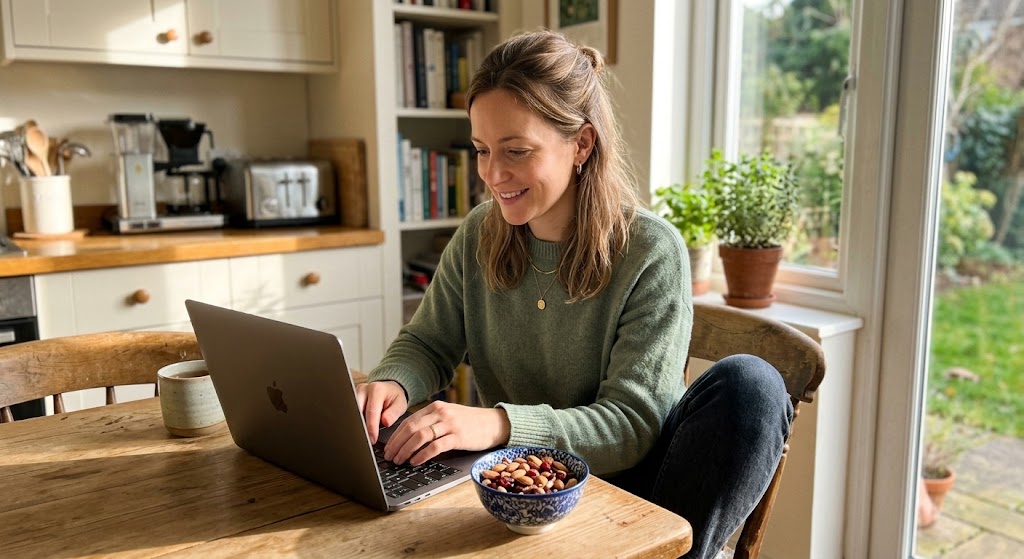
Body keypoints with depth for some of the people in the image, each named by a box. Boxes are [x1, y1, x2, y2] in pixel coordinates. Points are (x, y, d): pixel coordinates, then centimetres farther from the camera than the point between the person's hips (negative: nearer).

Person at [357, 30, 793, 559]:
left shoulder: (651, 252, -15)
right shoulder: (478, 236, 0)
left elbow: (631, 425, -19)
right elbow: (426, 344, 7)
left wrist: (501, 424, -36)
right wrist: (392, 382, -19)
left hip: (626, 482, -2)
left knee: (749, 383, -27)